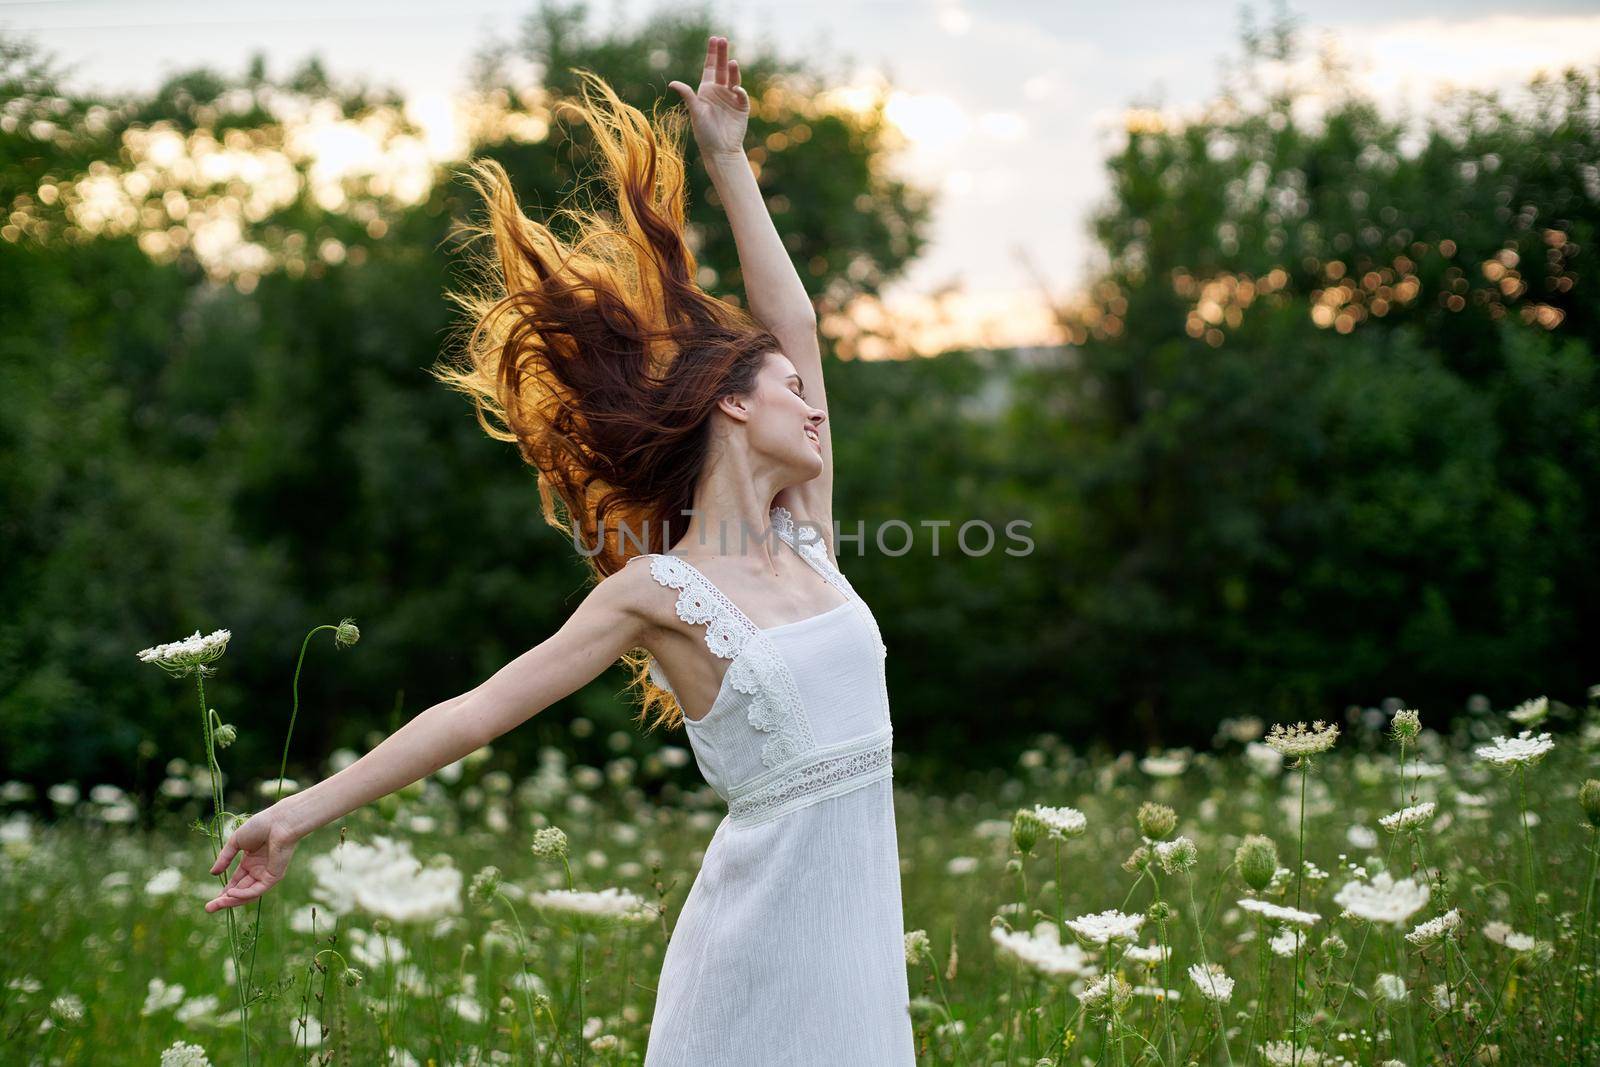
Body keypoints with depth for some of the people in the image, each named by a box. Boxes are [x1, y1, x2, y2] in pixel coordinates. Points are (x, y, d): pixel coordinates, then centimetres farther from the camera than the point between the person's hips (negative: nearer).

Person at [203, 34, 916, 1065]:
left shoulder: (804, 536, 9)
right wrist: (302, 811, -6)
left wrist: (730, 159, 17)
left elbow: (794, 323, 13)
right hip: (763, 917, -6)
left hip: (863, 904, 6)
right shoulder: (656, 588, -7)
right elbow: (477, 711, -5)